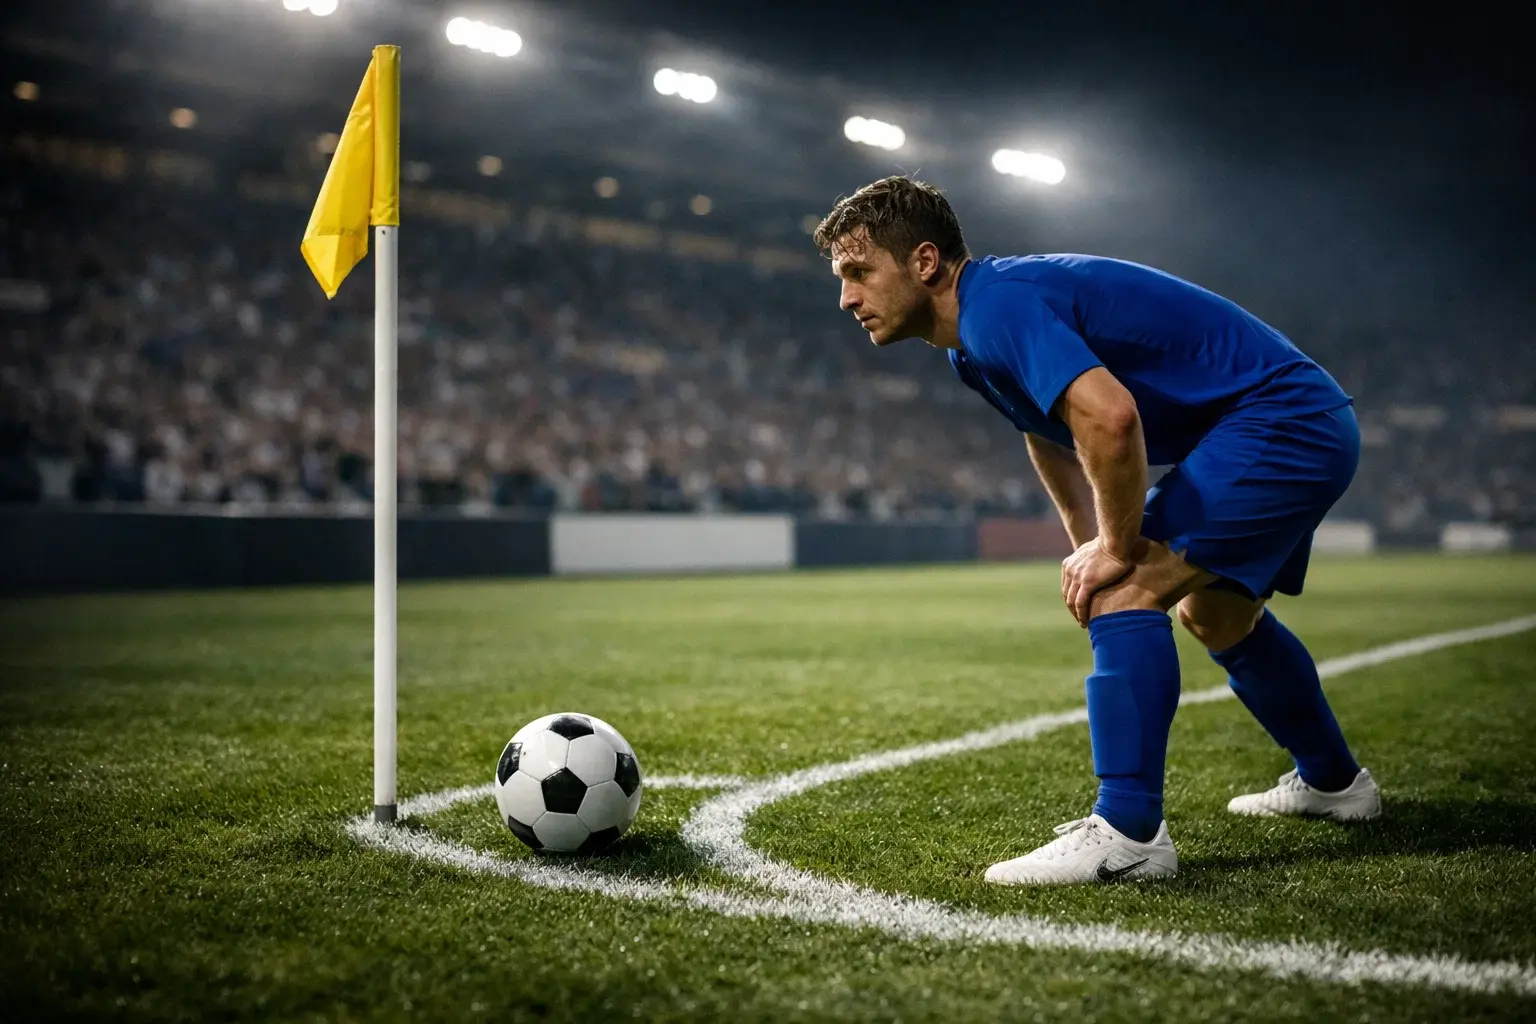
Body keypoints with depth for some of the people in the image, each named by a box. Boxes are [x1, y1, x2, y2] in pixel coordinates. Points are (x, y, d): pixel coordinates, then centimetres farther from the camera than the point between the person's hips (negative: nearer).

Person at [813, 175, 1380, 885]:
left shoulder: (998, 304, -24)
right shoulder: (974, 339, 9)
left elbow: (1108, 417, -38)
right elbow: (1053, 433, 24)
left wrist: (1117, 550, -24)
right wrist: (1093, 549, 14)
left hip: (1279, 422, -11)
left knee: (1126, 592, -21)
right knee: (1216, 614, 27)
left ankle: (1128, 834, -21)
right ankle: (1332, 782, 44)